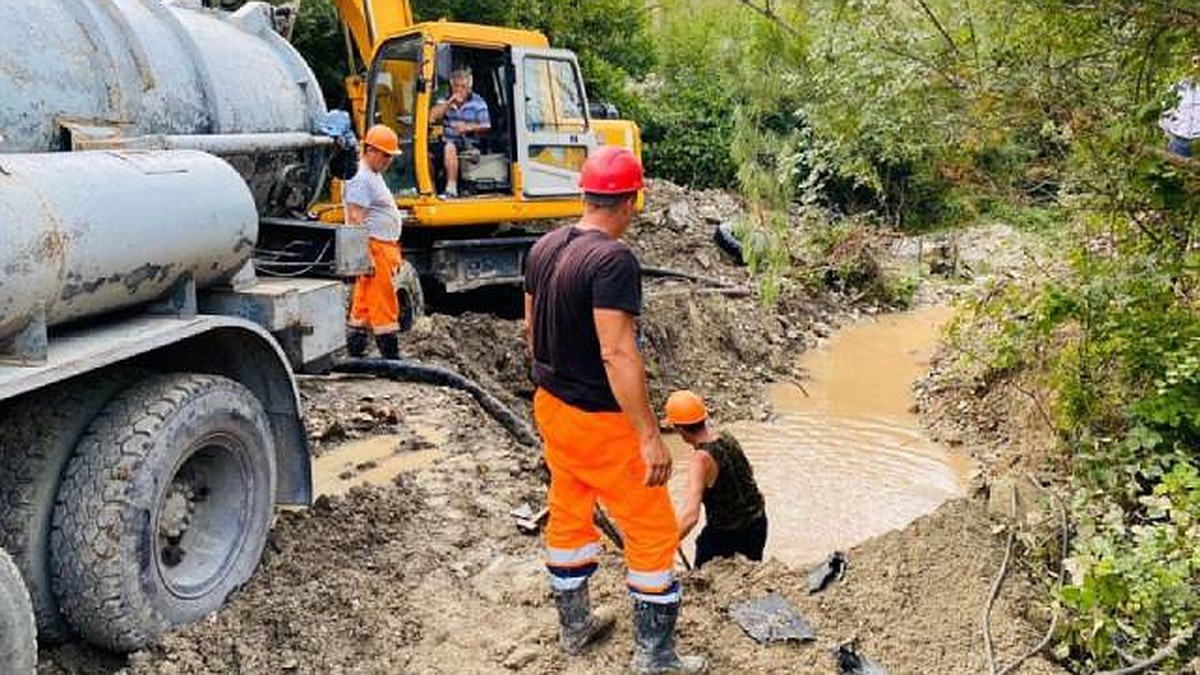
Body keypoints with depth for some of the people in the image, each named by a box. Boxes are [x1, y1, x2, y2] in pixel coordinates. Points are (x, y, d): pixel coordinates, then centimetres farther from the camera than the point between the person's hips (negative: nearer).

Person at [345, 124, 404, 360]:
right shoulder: (360, 178, -14)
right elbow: (355, 220, -21)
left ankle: (355, 353, 17)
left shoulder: (374, 175, 18)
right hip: (373, 248, -10)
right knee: (383, 306, -7)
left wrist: (394, 253, 25)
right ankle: (391, 355, -2)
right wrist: (366, 256, -25)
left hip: (384, 247, 10)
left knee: (363, 305, 12)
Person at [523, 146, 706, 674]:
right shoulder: (613, 260, -23)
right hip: (599, 420, -8)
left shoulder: (544, 248, 2)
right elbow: (617, 354, -28)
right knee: (653, 531, 6)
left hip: (551, 406, 9)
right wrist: (650, 435, -25)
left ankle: (574, 624, 39)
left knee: (567, 514, 22)